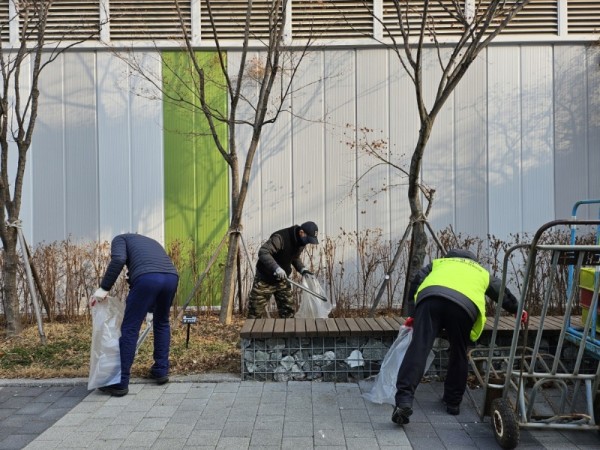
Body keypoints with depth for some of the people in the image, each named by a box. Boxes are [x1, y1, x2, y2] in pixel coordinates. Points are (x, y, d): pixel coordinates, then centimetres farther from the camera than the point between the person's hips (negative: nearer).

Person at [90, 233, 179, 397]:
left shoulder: (121, 239, 27)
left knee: (129, 329, 5)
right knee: (162, 323, 28)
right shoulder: (151, 242, 44)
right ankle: (161, 371, 31)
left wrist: (104, 288, 3)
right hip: (171, 276, 6)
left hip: (147, 277, -6)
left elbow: (118, 260, 2)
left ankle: (120, 383, 8)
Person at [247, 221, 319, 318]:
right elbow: (263, 252, -36)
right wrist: (276, 268, -48)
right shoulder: (280, 238, -28)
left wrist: (302, 269, -3)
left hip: (282, 280, 7)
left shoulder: (301, 242, -3)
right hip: (265, 279, -6)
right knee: (256, 309, 0)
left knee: (288, 310, 6)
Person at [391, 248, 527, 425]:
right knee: (459, 355, 19)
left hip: (430, 297, 0)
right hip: (465, 306, 1)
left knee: (418, 348, -9)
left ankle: (404, 400, -23)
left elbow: (416, 282, 26)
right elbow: (503, 294, 52)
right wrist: (518, 310, 71)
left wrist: (414, 315, 33)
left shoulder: (439, 263, 41)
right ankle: (453, 402, 29)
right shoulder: (482, 273, 42)